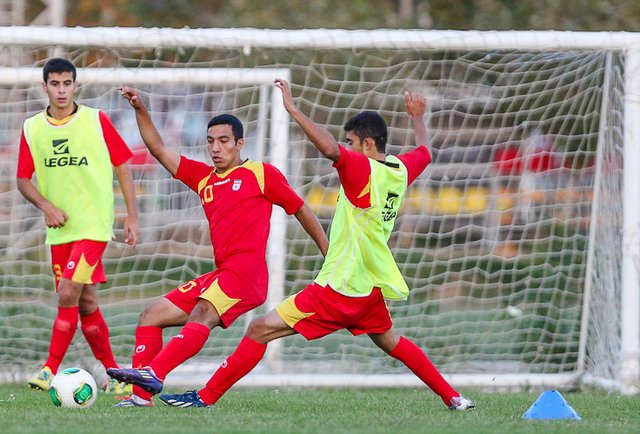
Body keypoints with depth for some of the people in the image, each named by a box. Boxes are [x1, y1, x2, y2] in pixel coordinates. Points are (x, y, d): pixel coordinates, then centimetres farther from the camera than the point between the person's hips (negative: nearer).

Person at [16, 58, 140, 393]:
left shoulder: (96, 121, -4)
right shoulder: (32, 129, 4)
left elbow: (122, 166, 3)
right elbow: (23, 180, 10)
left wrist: (131, 216, 0)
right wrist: (46, 205, -9)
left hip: (94, 224, -4)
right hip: (60, 228, 4)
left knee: (68, 294, -17)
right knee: (85, 303, 7)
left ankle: (51, 370, -12)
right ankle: (113, 373, 19)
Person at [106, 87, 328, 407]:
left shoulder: (262, 174, 5)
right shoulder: (203, 177, 21)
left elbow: (301, 210, 11)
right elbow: (159, 150, 20)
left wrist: (329, 255, 10)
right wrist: (141, 111, 8)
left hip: (246, 270, -8)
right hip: (220, 273, 8)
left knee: (201, 316, -31)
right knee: (151, 316, 3)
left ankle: (153, 374, -49)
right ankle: (141, 395, -7)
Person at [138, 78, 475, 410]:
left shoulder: (362, 169, -17)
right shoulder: (401, 170, 6)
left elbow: (330, 149, -37)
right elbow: (424, 151, 29)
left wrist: (293, 110, -33)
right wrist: (417, 118, 46)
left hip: (339, 289, -8)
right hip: (372, 288, 8)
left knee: (261, 330, -8)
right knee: (390, 342, 31)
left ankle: (206, 396, -10)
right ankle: (452, 397, 32)